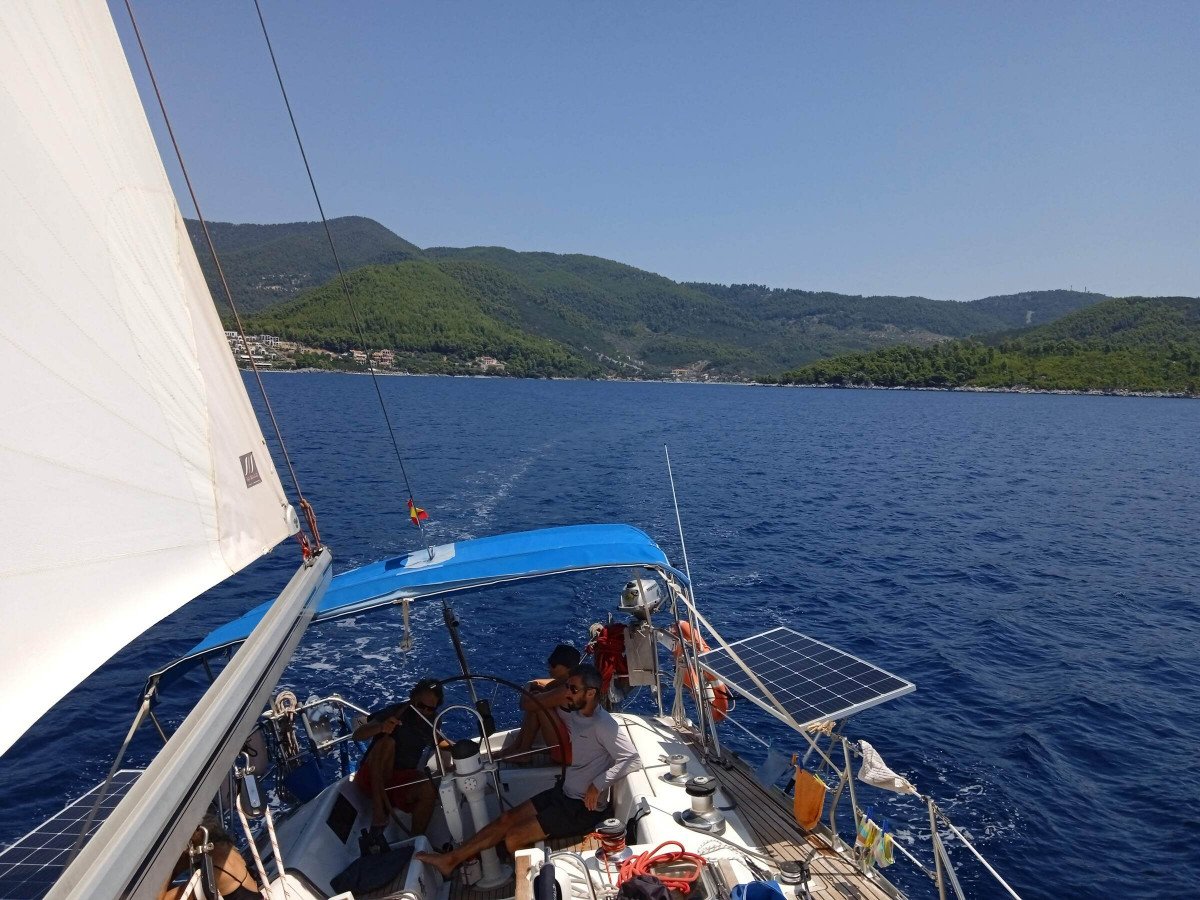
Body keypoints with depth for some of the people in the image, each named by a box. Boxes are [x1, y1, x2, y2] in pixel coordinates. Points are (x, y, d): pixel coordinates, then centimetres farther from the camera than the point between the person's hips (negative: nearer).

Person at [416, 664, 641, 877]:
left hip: (584, 808, -8)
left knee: (514, 839, -10)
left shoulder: (604, 724, -24)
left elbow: (632, 760, -32)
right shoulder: (575, 714, 2)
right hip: (565, 793, 9)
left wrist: (598, 784, -32)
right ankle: (450, 860, 18)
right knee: (506, 819, 7)